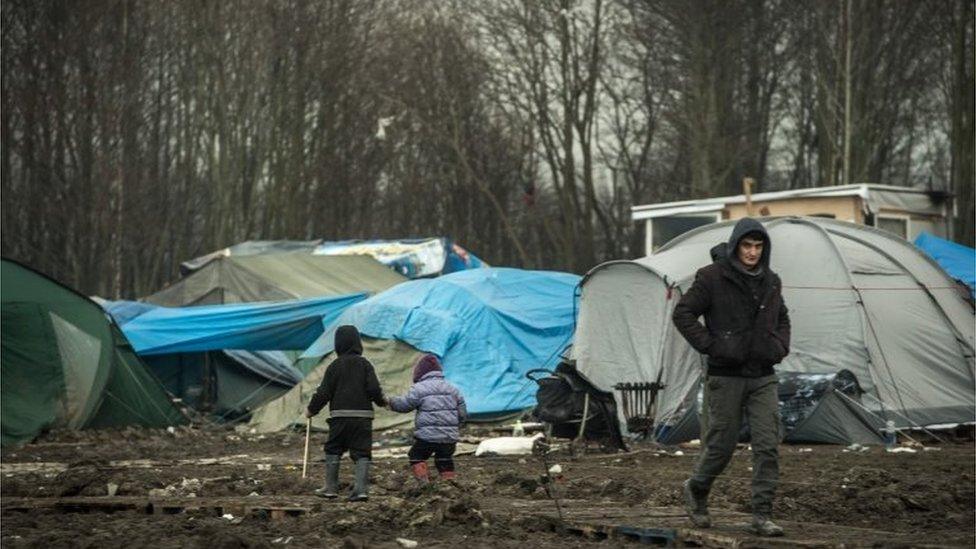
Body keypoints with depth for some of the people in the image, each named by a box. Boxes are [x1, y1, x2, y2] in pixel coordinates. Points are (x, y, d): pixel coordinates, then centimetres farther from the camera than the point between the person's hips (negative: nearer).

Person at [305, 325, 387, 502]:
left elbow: (323, 392, -1)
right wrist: (382, 401, 17)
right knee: (362, 453, 2)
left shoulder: (335, 366, -1)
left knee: (333, 450, 12)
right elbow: (374, 389, -4)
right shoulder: (365, 364, 3)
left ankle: (330, 488, 11)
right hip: (363, 415, 1)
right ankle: (361, 489, -9)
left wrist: (311, 409, 12)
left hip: (340, 416, -1)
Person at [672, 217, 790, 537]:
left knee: (768, 445, -6)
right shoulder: (713, 277, -9)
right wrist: (710, 346, -15)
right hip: (726, 376, -4)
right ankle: (695, 491, 31)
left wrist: (780, 346, 7)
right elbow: (683, 314, -9)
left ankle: (762, 516, -1)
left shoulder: (770, 282, 9)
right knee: (721, 444, 3)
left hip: (763, 378, 4)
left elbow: (782, 318, 25)